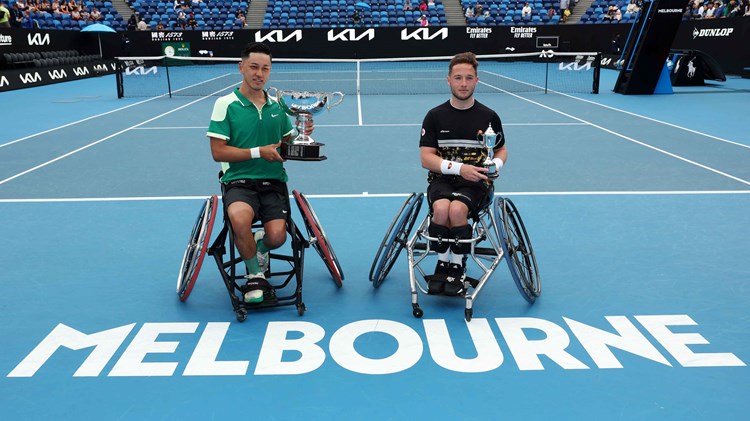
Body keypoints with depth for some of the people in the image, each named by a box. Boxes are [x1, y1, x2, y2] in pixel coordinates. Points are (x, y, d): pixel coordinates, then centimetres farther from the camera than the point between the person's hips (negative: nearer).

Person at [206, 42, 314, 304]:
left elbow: (288, 144, 22)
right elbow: (218, 152, -7)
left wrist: (303, 135, -1)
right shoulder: (226, 104, -1)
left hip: (273, 182, 3)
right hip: (239, 181, -3)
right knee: (240, 218, -35)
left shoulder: (277, 105, 12)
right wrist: (259, 152, -15)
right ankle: (254, 275, -5)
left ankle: (260, 248, 21)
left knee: (277, 236, -21)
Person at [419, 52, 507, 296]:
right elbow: (426, 158, -3)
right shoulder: (435, 116, 3)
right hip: (441, 179, 1)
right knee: (442, 208, -33)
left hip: (475, 183, 0)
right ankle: (442, 264, -8)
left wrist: (496, 164, -6)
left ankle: (457, 267, -10)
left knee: (457, 209, -33)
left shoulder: (489, 117, 6)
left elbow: (501, 150, 19)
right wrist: (459, 168, -18)